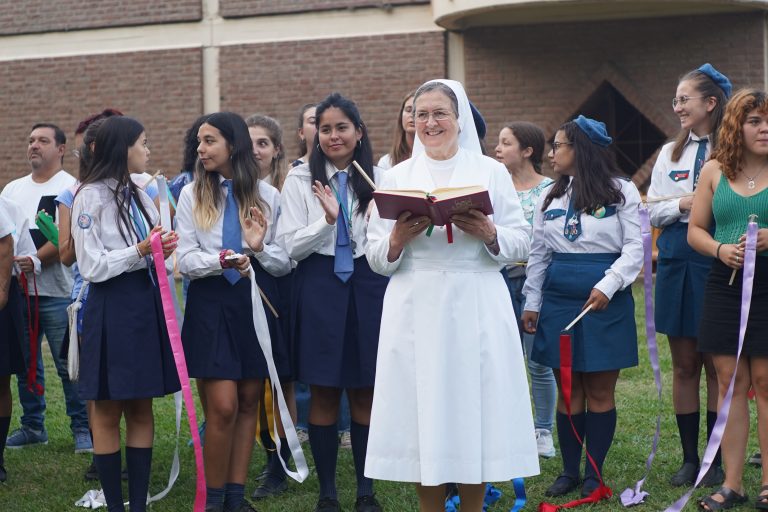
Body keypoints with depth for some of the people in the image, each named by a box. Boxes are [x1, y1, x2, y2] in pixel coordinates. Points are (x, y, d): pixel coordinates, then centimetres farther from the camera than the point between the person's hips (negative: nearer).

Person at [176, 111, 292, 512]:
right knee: (222, 407, -9)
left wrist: (260, 248, -17)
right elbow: (185, 259, -3)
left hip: (256, 301, 2)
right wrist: (220, 261, -21)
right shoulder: (192, 195, 4)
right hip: (210, 302, -2)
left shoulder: (267, 196, 5)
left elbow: (286, 262, 3)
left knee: (248, 403, 6)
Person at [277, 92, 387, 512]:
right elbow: (289, 246, -5)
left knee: (365, 393, 6)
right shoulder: (300, 179, 2)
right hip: (319, 286, -1)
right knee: (324, 395, 3)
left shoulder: (378, 178, 6)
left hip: (367, 286, 2)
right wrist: (326, 220, -19)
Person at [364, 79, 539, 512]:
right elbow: (377, 259, 8)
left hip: (477, 309, -1)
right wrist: (398, 238, -12)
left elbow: (523, 244, 5)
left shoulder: (491, 171, 8)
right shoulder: (397, 177, 11)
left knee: (475, 408, -1)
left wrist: (489, 234, -14)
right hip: (417, 311, 1)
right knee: (422, 412, 0)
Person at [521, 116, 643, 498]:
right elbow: (538, 254, 15)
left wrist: (608, 286, -17)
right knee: (568, 391, 6)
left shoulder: (621, 191, -1)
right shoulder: (550, 196, 12)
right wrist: (531, 303, 10)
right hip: (558, 302, 4)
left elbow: (635, 246, -6)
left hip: (606, 303, -4)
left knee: (600, 392, 1)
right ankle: (570, 470, 15)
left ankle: (595, 474, 10)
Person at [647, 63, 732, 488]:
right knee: (684, 365, 9)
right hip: (677, 263, 5)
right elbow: (652, 212, 12)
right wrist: (681, 205, -5)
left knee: (717, 365, 3)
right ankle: (689, 457, 18)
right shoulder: (670, 154, 12)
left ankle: (716, 461, 12)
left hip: (717, 262, -5)